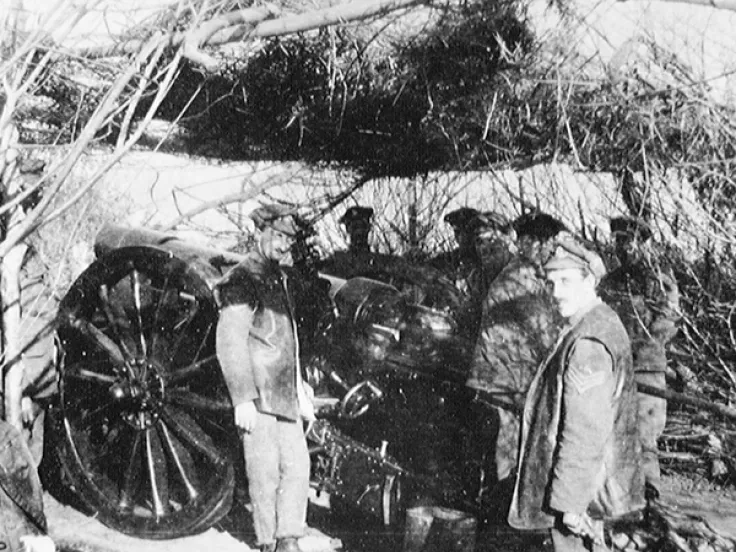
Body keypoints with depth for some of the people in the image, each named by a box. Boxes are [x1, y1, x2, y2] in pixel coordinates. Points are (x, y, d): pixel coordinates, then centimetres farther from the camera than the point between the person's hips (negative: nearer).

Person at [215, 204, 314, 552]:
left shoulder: (279, 279, 19)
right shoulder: (242, 280, -9)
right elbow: (229, 344, -16)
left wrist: (300, 392, 23)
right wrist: (242, 400, -21)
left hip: (285, 395, 8)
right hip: (257, 395, -8)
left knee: (298, 466, 6)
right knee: (265, 473, -2)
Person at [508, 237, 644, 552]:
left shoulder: (587, 344, -25)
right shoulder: (604, 323, 8)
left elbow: (586, 431, -26)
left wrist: (570, 502, -22)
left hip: (577, 487, -10)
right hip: (590, 478, 10)